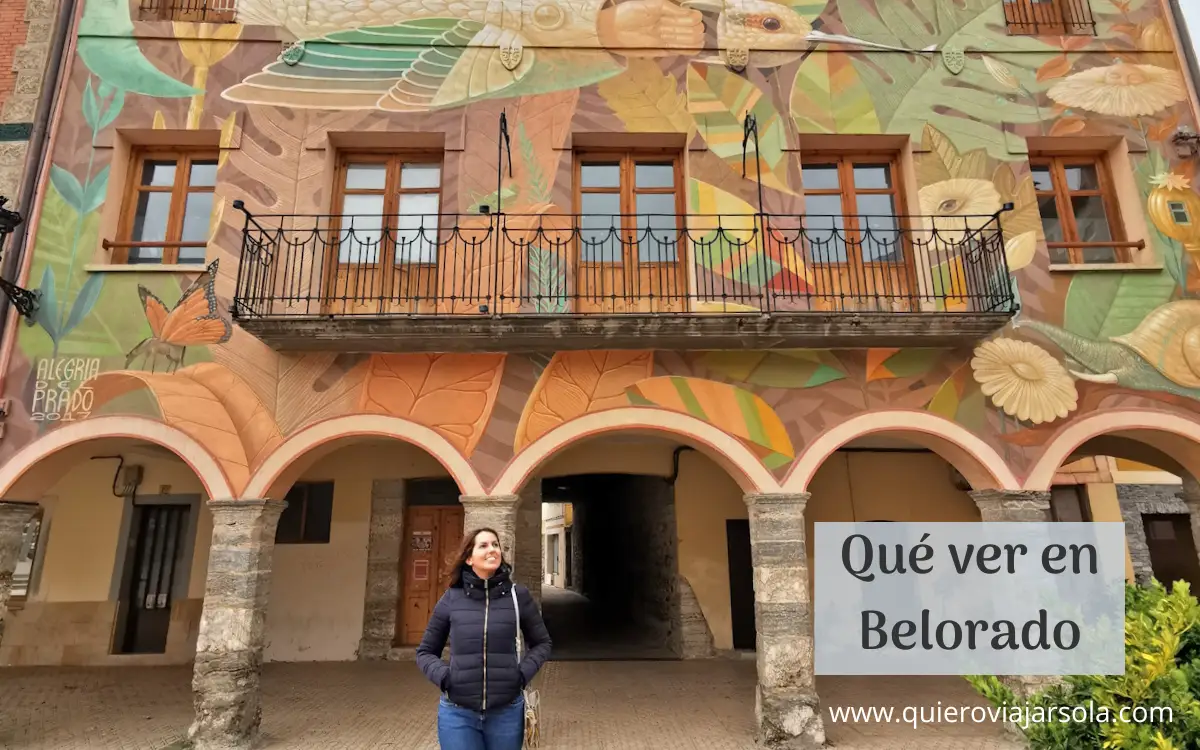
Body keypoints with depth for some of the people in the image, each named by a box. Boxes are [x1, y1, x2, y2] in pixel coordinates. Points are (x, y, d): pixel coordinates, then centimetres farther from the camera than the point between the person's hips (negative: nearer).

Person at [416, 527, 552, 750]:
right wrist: (443, 676, -9)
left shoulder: (518, 595, -4)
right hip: (458, 714, 0)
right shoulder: (451, 599, -3)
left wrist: (524, 672, -7)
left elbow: (542, 643, 9)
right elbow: (425, 652, 8)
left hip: (506, 713, 1)